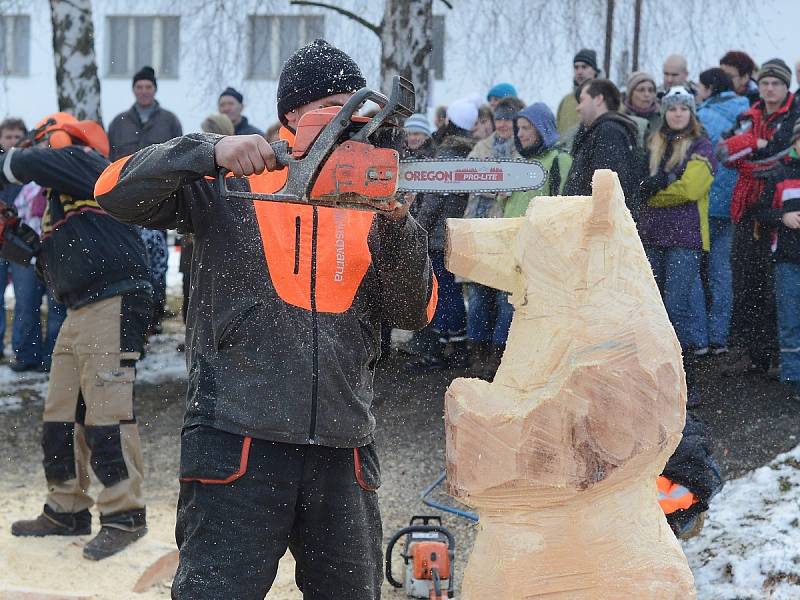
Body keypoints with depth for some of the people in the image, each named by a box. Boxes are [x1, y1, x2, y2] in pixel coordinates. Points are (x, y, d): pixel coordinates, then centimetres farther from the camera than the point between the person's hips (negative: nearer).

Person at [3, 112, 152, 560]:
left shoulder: (87, 163, -3)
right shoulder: (57, 199, 24)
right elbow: (54, 266, 26)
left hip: (114, 303, -10)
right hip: (80, 311, 10)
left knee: (107, 410, -12)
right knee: (62, 415, 12)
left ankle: (125, 515, -8)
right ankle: (67, 510, 22)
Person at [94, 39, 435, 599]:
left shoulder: (368, 200, 12)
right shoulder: (231, 180, 1)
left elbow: (413, 311, 6)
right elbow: (117, 190, -8)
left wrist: (397, 225, -9)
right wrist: (210, 151, -20)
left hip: (343, 447, 5)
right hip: (240, 440, -4)